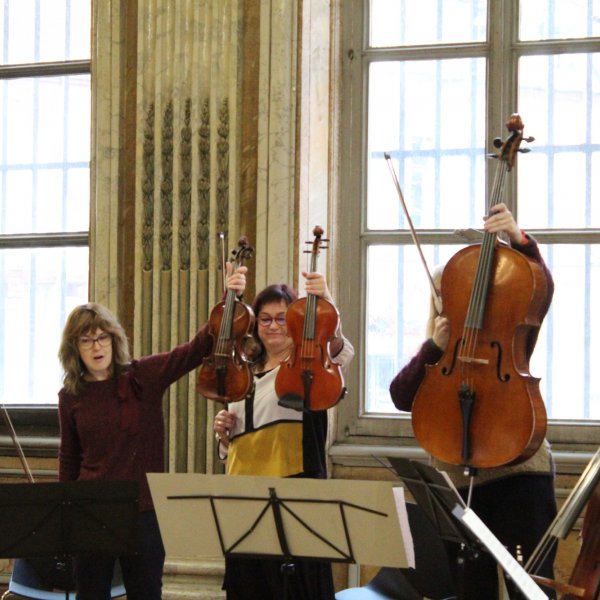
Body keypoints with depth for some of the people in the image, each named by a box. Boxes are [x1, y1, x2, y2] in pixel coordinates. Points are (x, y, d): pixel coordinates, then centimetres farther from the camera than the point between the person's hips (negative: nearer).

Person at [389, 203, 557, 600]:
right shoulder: (435, 356, 16)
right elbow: (401, 397, 1)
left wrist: (520, 239, -26)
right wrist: (434, 347, -9)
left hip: (519, 474, -4)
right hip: (458, 483, 4)